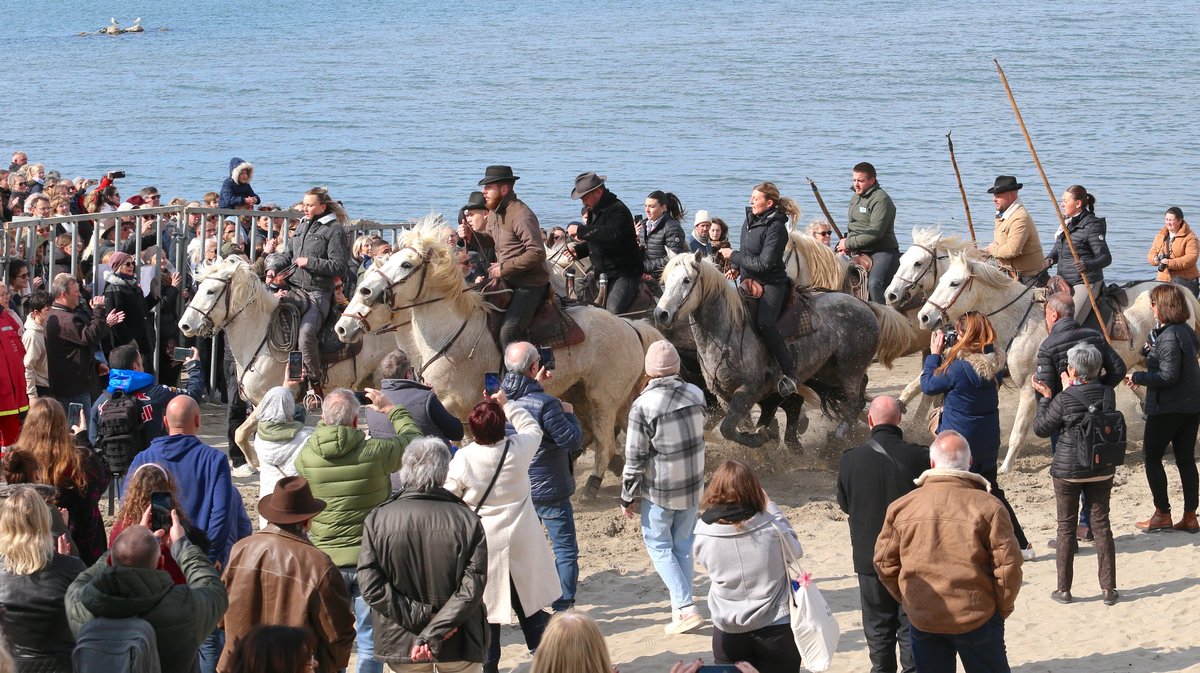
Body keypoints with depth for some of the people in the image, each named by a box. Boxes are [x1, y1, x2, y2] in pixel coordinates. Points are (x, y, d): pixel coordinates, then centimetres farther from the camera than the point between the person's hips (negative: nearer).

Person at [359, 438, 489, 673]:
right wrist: (433, 632, -18)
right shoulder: (467, 519, -10)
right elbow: (472, 587, -16)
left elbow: (371, 587, -12)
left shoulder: (377, 520, -8)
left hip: (401, 642, 1)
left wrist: (419, 617, -12)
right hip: (458, 643, -1)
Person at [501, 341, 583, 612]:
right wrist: (569, 414, -6)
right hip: (549, 489, -7)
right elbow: (573, 441, -21)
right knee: (565, 550, 4)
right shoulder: (545, 403, -25)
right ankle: (563, 608, 3)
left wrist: (535, 384, 19)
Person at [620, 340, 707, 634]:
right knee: (683, 545, 17)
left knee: (659, 546, 7)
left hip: (659, 490, -5)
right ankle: (681, 607, 19)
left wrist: (628, 497, -5)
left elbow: (635, 458, -15)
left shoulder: (643, 405, -20)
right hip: (693, 486, 5)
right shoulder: (695, 395, -5)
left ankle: (686, 608, -5)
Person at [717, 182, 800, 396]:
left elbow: (763, 264, -21)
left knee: (764, 323, -30)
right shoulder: (750, 219, 9)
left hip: (771, 284, -9)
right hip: (749, 280, 9)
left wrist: (734, 256, -13)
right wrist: (737, 268, 8)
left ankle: (788, 372, -25)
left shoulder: (776, 228, -16)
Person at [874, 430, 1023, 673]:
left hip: (922, 619, 2)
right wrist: (1003, 608, 6)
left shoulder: (902, 507, -2)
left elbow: (884, 563, 2)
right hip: (977, 617, -2)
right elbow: (1009, 565, -10)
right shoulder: (987, 507, -10)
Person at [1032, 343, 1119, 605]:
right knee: (1101, 524, 11)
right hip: (1102, 469, 3)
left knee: (1066, 527, 8)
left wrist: (1045, 398, 7)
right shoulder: (1108, 394, -7)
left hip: (1068, 470, -3)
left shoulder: (1064, 400, -18)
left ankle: (1064, 589, 12)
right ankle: (1108, 588, 11)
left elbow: (1041, 428, -5)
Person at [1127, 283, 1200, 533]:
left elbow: (1168, 376, -25)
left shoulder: (1169, 337, -21)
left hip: (1167, 408, -9)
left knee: (1152, 456, 5)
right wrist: (1150, 350, 8)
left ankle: (1162, 513, 7)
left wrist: (1137, 377, -14)